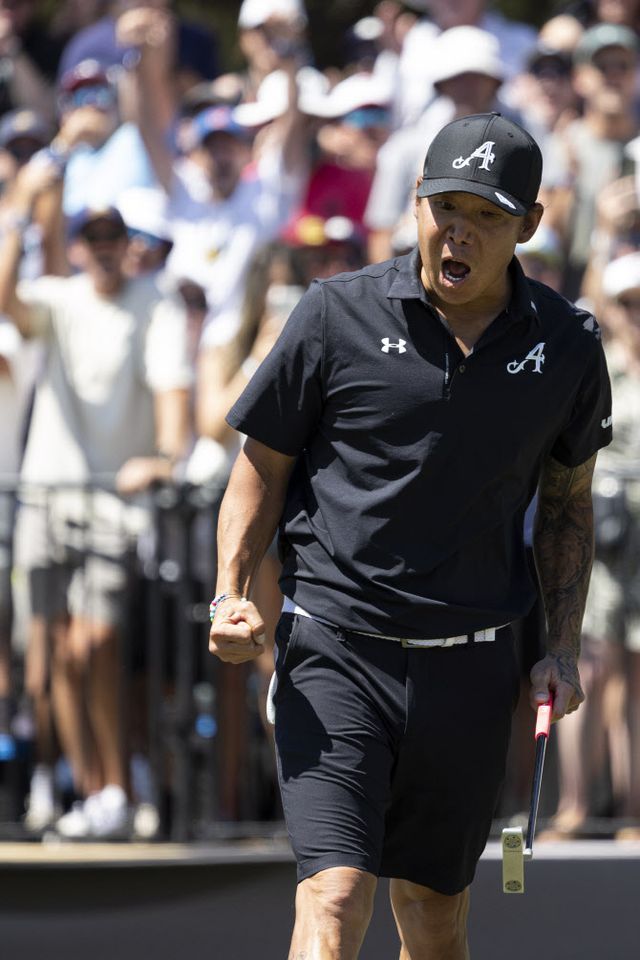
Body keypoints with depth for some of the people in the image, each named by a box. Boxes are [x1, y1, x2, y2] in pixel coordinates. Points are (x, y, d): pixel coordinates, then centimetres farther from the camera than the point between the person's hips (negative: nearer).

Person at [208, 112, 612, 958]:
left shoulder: (567, 345, 4)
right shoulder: (337, 315, -3)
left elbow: (568, 500, 18)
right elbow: (261, 469, 5)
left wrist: (564, 648, 9)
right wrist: (231, 595, -9)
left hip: (471, 666, 3)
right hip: (335, 652, -3)